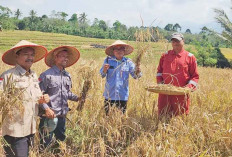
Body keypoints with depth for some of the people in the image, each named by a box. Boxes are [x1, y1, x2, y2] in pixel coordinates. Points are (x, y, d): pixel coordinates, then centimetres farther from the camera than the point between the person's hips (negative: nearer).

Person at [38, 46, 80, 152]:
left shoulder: (67, 75, 10)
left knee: (61, 142, 19)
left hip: (62, 116, 7)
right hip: (49, 116, -7)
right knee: (46, 144, 1)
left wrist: (77, 98, 3)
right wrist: (46, 109, -20)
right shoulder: (47, 75, -12)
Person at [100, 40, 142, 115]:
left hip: (123, 96, 0)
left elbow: (135, 76, 0)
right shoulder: (108, 60, 1)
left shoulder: (128, 62, 1)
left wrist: (137, 72, -23)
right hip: (109, 95, 0)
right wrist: (104, 70, -23)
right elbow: (101, 75, -2)